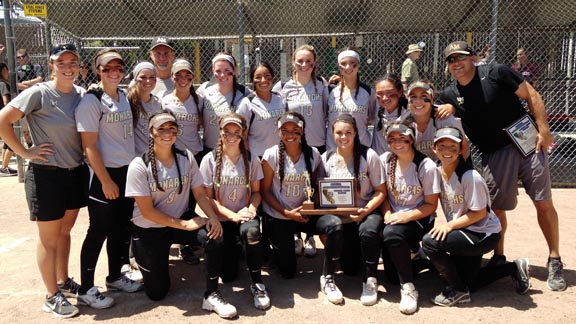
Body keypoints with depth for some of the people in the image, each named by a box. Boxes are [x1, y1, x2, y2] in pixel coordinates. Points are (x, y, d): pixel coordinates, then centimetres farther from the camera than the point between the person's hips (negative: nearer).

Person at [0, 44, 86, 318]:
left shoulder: (81, 94, 2)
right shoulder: (39, 93, -14)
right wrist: (25, 152, -15)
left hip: (76, 173, 6)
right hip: (46, 175, -6)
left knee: (65, 231, 20)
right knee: (49, 238, 7)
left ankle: (63, 281, 37)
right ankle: (52, 297, 21)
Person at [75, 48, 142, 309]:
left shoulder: (124, 97, 9)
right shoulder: (92, 101, -12)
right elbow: (89, 146, -15)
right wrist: (106, 180, -17)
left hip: (127, 171, 7)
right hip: (104, 175, -7)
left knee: (121, 228, 15)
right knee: (99, 232, 1)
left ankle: (115, 277, 32)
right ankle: (86, 290, 15)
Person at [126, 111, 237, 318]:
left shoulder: (186, 158, -6)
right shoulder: (140, 165, -17)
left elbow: (200, 193, -4)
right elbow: (147, 211, -18)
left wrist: (213, 217, -23)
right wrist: (184, 225, -22)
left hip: (181, 219, 3)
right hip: (149, 229, -2)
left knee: (214, 236, -28)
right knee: (157, 293, 1)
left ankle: (211, 295, -12)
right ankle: (144, 260, 34)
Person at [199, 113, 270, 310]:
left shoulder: (251, 159, 1)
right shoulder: (210, 160, -5)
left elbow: (256, 192, 6)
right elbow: (207, 198, -5)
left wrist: (251, 208, -16)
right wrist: (233, 216, -17)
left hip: (245, 215, 0)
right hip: (221, 220, 0)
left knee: (251, 231, -37)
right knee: (227, 276, -7)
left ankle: (257, 283, -15)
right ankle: (235, 248, 30)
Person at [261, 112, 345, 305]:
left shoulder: (312, 154, -3)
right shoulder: (271, 155, -11)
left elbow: (315, 187, 7)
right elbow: (265, 191, -7)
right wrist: (287, 213, -15)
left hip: (305, 214, 2)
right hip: (278, 217, -2)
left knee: (335, 224, -30)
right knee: (288, 272, -2)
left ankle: (327, 278, -11)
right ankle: (275, 245, 33)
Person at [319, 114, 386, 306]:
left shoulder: (368, 156, -9)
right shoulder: (326, 159, 0)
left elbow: (381, 192, -6)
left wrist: (366, 210, -23)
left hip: (367, 212, -2)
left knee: (368, 231, -38)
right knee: (348, 268, -5)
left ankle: (370, 280, -13)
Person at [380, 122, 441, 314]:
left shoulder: (427, 166, -12)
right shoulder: (385, 160, 0)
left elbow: (431, 205, -8)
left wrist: (406, 216, -23)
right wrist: (387, 215, -13)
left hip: (418, 219, -4)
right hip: (394, 217, 4)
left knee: (391, 233, -37)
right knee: (391, 274, -10)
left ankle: (408, 287, -20)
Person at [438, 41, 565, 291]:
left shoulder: (496, 73, -7)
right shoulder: (449, 96, 1)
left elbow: (531, 95, -4)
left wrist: (543, 129, -11)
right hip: (494, 155, 2)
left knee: (543, 203, 2)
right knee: (495, 207, 5)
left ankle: (554, 261, 16)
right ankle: (498, 257, 24)